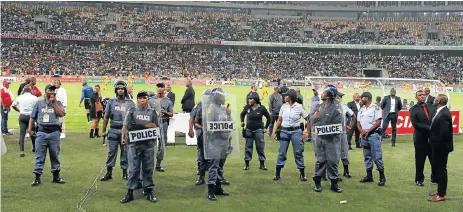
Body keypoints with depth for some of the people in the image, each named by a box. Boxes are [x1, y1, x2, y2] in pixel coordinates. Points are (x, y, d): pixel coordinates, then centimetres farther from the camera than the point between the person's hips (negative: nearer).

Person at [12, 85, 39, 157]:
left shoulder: (20, 97, 4)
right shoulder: (34, 98, -4)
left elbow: (13, 105, 9)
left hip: (22, 116, 1)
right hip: (31, 116, -1)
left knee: (22, 133, 0)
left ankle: (21, 150, -9)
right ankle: (34, 148, 29)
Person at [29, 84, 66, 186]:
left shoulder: (57, 103, 9)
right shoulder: (39, 103, 11)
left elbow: (61, 114, -9)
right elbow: (32, 117, 12)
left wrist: (54, 103, -8)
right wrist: (30, 129, 4)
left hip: (54, 132, 0)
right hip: (41, 132, 0)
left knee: (55, 155, 7)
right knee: (39, 156, 1)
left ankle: (56, 176, 16)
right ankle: (37, 177, 5)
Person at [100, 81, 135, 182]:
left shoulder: (130, 103, 4)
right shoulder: (111, 102, 7)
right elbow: (106, 117, 9)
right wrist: (104, 130, 6)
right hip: (113, 130, 1)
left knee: (125, 152, 6)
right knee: (111, 151, 2)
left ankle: (125, 172, 15)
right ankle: (109, 173, 8)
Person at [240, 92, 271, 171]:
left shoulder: (261, 108, -8)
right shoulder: (247, 107, -4)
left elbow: (268, 117, 5)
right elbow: (242, 114, 16)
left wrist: (266, 127, 3)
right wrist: (242, 122, 0)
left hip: (258, 130, -2)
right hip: (248, 130, 2)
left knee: (260, 147, 3)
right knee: (248, 147, 6)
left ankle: (262, 164, 13)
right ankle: (246, 164, 15)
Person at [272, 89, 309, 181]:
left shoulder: (299, 107, -5)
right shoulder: (284, 106, 4)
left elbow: (308, 120, -3)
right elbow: (279, 120, 8)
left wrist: (307, 133, -6)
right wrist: (274, 131, 1)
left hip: (296, 132, -3)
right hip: (284, 131, 3)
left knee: (298, 153, 3)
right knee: (281, 153, 3)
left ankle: (302, 174, 14)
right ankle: (277, 173, 9)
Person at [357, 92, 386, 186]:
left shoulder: (375, 108, -7)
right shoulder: (361, 109, 14)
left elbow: (378, 122, -12)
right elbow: (358, 122, 12)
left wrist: (368, 131, -14)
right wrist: (362, 131, -7)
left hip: (374, 134, -7)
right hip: (363, 135, 7)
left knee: (377, 156, -8)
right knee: (367, 156, 11)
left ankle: (382, 177, 0)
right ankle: (369, 176, 19)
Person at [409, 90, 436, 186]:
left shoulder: (432, 107, 10)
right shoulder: (413, 109, -2)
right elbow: (415, 124, -13)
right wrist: (429, 128, -18)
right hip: (421, 139, -3)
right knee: (420, 161, 6)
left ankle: (435, 178, 26)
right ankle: (419, 179, 21)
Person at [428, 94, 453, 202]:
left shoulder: (444, 114, -25)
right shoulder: (441, 111, 6)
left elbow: (444, 133, -28)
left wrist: (437, 145, -17)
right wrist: (435, 144, 11)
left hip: (441, 147, -9)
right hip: (439, 146, 9)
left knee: (441, 169, 1)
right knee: (437, 168, 18)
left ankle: (441, 194, 12)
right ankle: (441, 190, 31)